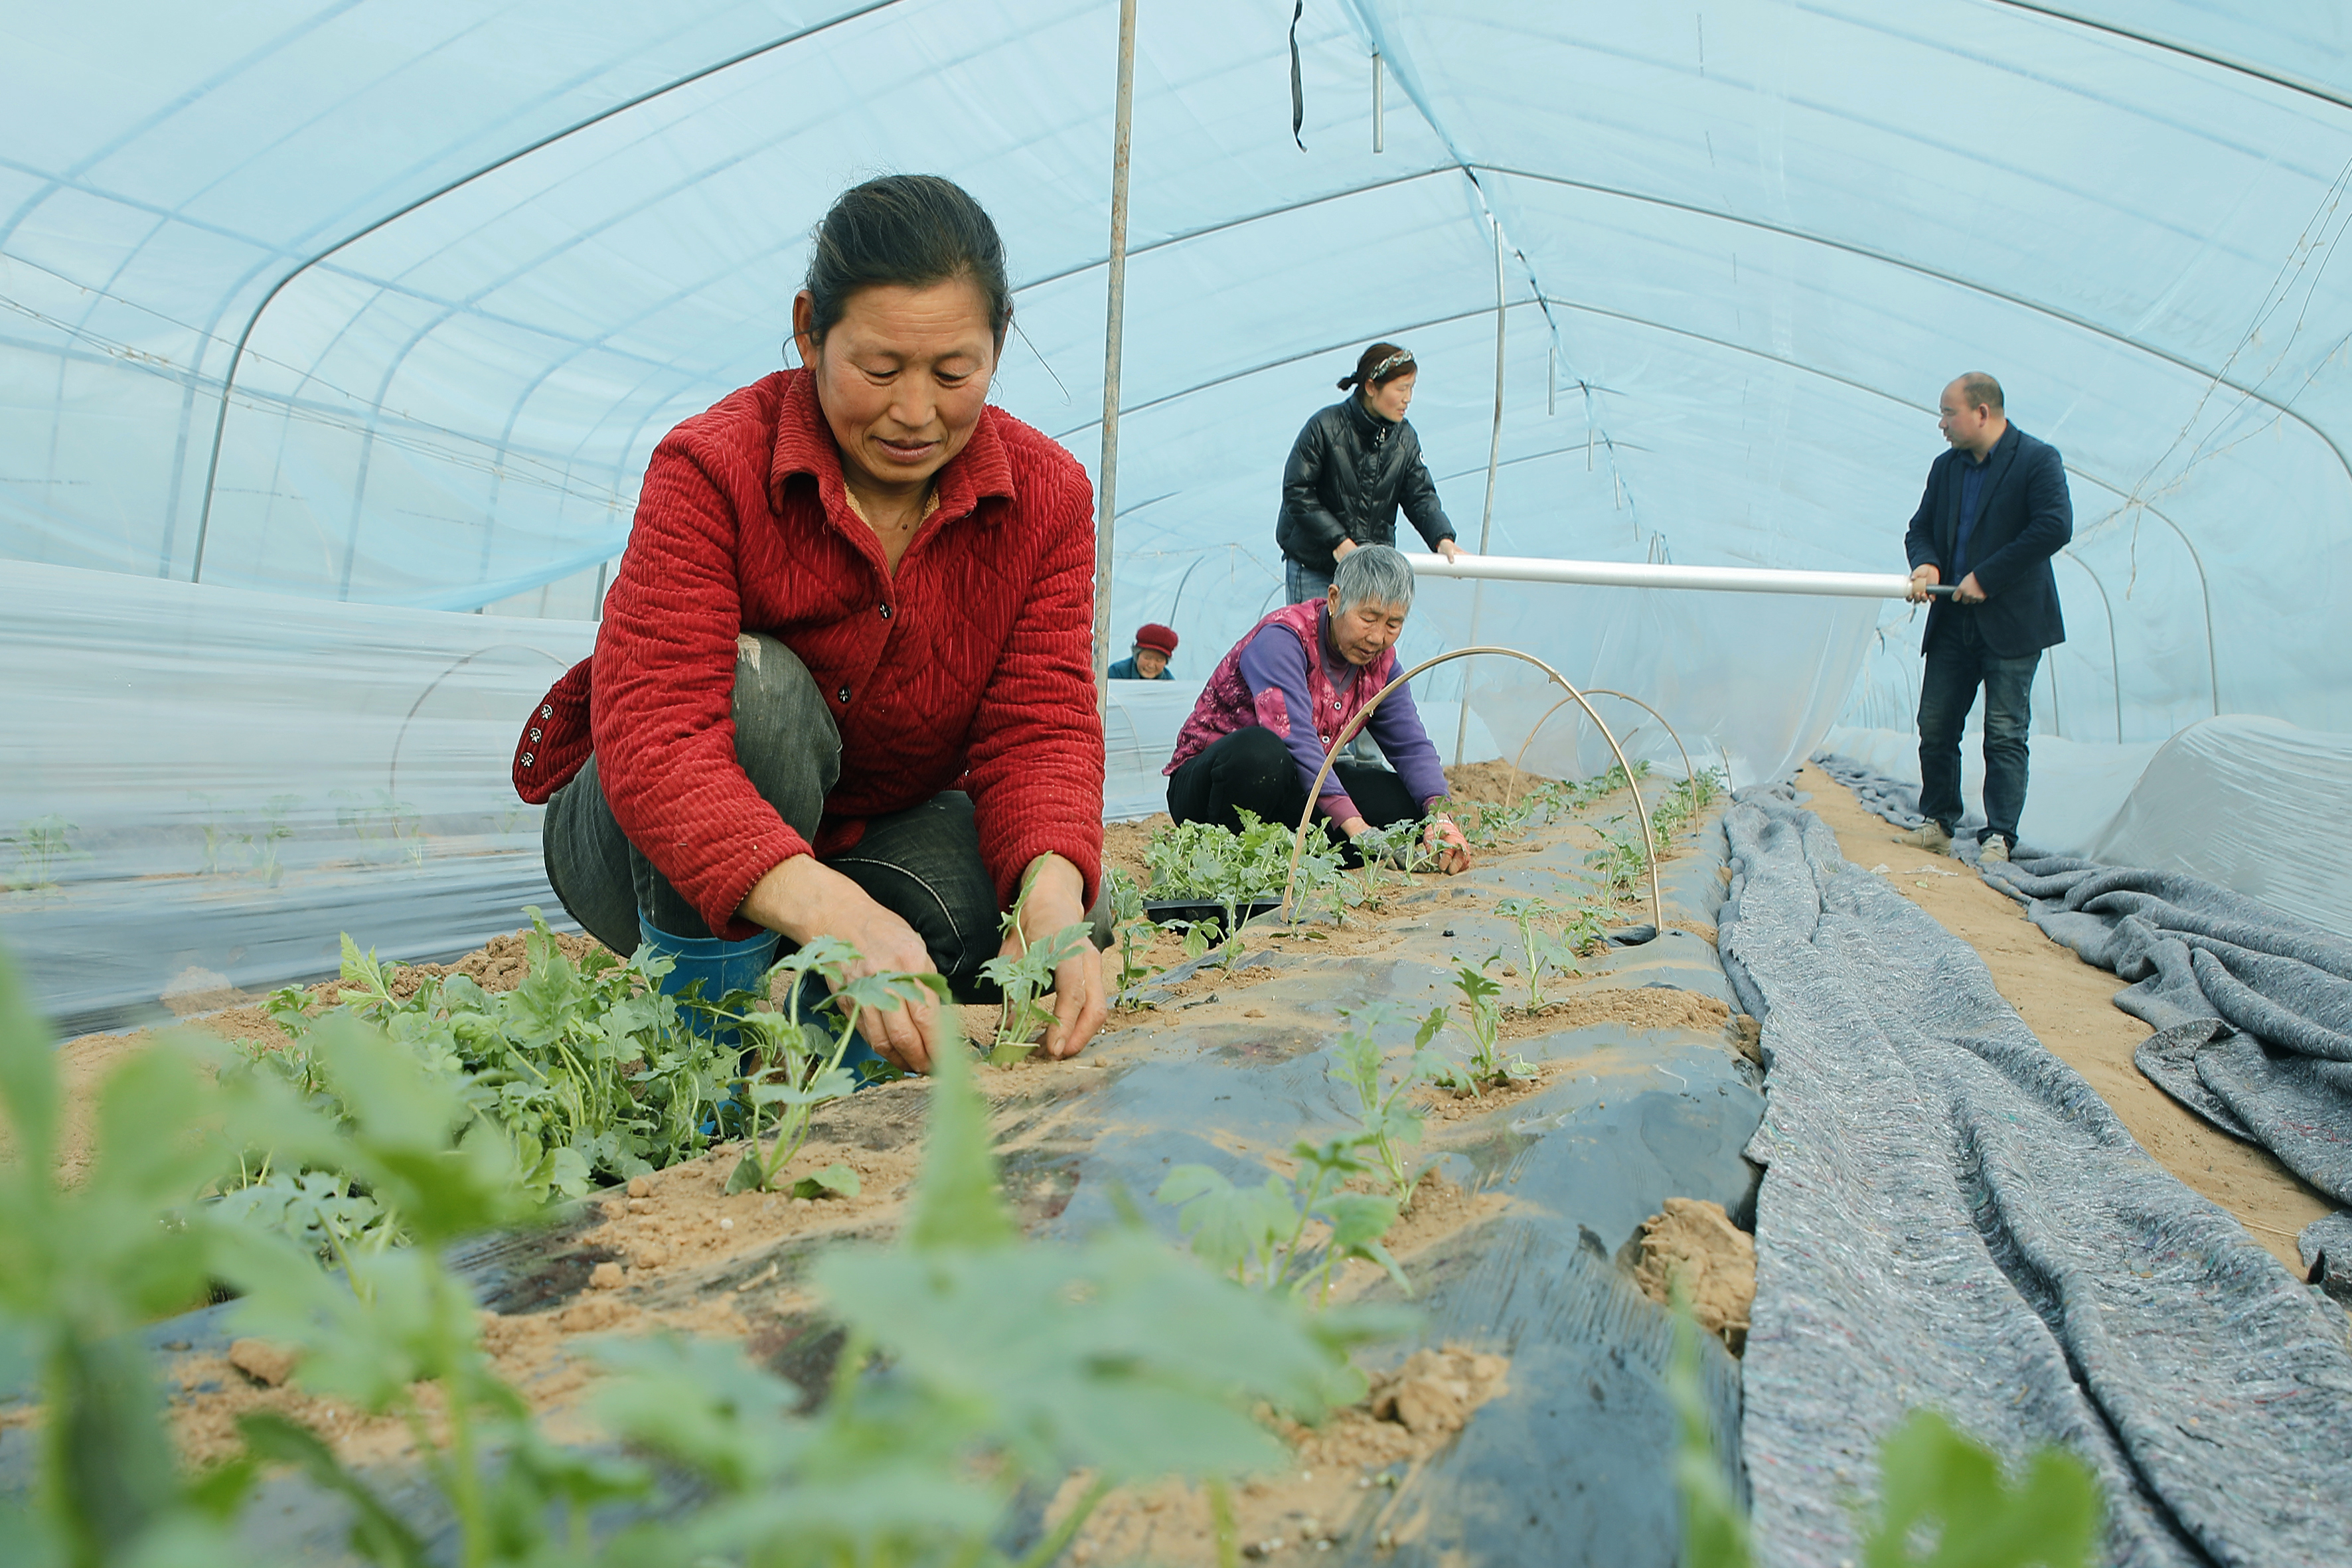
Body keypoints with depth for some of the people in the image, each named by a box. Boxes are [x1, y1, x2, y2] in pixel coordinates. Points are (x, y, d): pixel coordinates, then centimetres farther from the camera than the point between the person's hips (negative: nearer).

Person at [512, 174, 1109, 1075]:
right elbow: (653, 735, -36)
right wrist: (835, 914, -54)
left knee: (961, 902, -30)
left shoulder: (1047, 496, -11)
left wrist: (1051, 889, -44)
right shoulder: (711, 470, -24)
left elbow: (1041, 725, -19)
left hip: (879, 832, 3)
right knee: (756, 685, -34)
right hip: (651, 857, -3)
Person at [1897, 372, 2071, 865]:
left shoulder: (2038, 460, -6)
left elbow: (2055, 527, -18)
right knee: (1935, 727, 7)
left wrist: (1986, 576, -18)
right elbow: (1920, 526, 16)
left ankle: (1999, 836, -1)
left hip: (2012, 624, -6)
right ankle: (1938, 824, 19)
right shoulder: (1945, 468, 13)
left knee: (2005, 733, -5)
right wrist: (1925, 562, -8)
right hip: (1953, 621, 6)